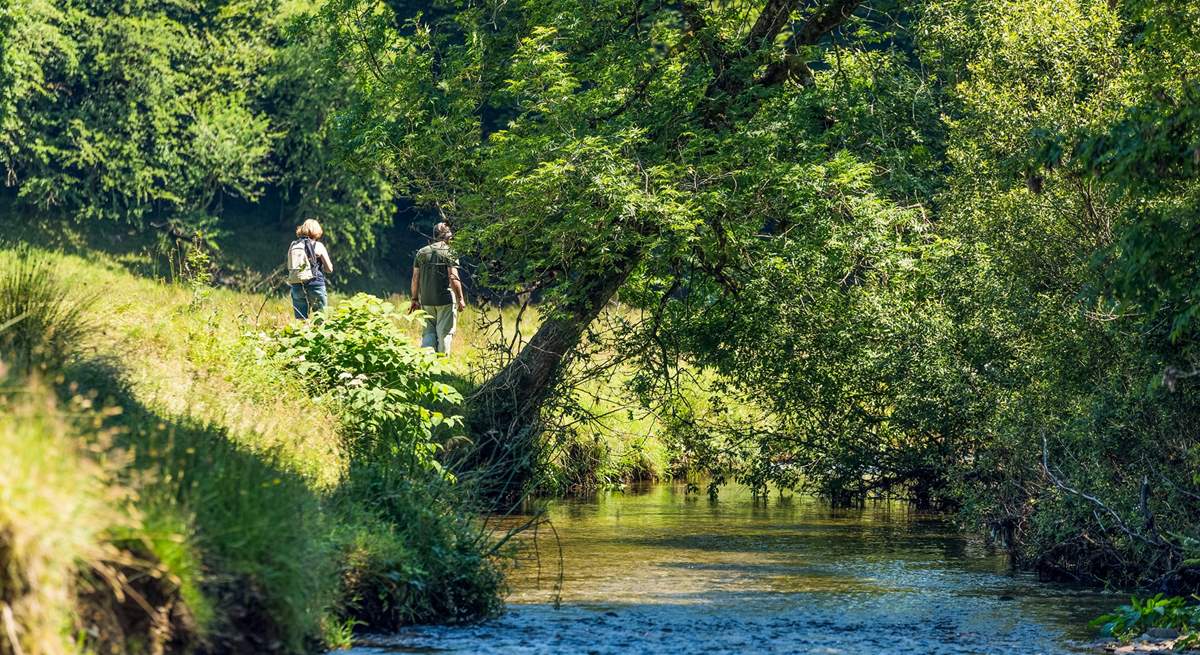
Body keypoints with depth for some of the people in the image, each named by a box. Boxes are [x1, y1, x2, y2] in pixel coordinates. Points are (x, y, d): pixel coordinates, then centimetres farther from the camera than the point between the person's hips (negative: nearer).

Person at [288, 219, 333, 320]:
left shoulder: (293, 246, 5)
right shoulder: (318, 246, -4)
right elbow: (329, 269, -1)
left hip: (297, 287, 3)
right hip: (315, 285, -3)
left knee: (301, 321, 6)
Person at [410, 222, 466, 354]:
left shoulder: (422, 253, 9)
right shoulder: (449, 252, -7)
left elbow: (415, 278, 9)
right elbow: (453, 278, -13)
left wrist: (415, 299, 16)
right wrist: (460, 298, -8)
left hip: (426, 300, 4)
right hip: (446, 300, -4)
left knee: (428, 332, 12)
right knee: (444, 333, 2)